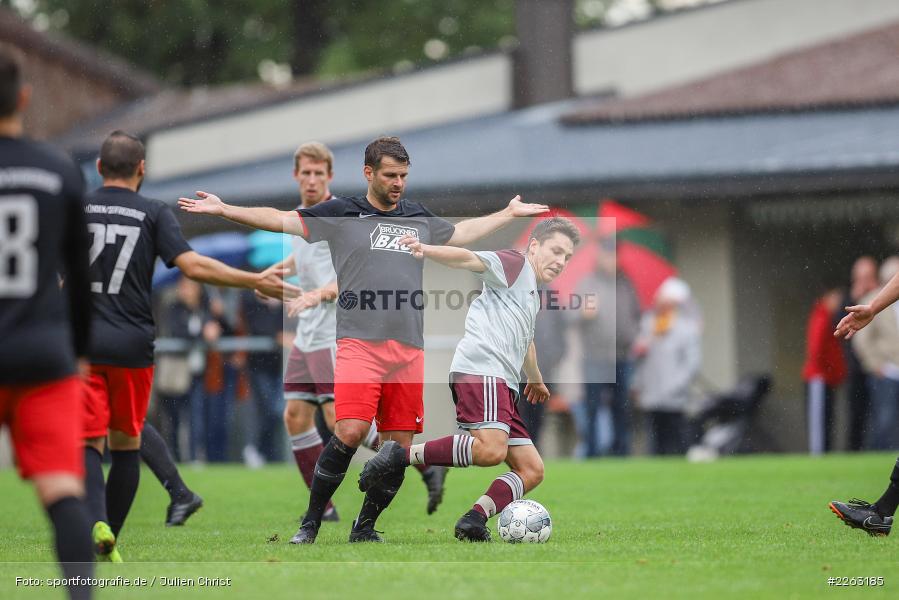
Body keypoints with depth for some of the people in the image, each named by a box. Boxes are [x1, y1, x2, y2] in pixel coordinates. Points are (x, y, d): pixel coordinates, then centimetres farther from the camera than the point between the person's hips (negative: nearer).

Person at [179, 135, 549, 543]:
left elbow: (460, 233, 38)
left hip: (409, 350, 5)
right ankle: (311, 522, -6)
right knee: (350, 432, -20)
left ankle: (364, 528, 16)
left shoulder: (418, 218, 19)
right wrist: (222, 209, -7)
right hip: (359, 342, -5)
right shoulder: (340, 214, 5)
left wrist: (509, 213, 44)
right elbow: (279, 219, 3)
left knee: (399, 446, 0)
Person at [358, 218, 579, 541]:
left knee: (532, 470, 2)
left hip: (502, 386, 10)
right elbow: (470, 260, -12)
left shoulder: (534, 296, 32)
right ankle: (400, 455, -23)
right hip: (480, 368, -10)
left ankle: (474, 520, -10)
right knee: (491, 449, -31)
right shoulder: (515, 264, 6)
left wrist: (535, 380, 67)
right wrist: (428, 250, -31)